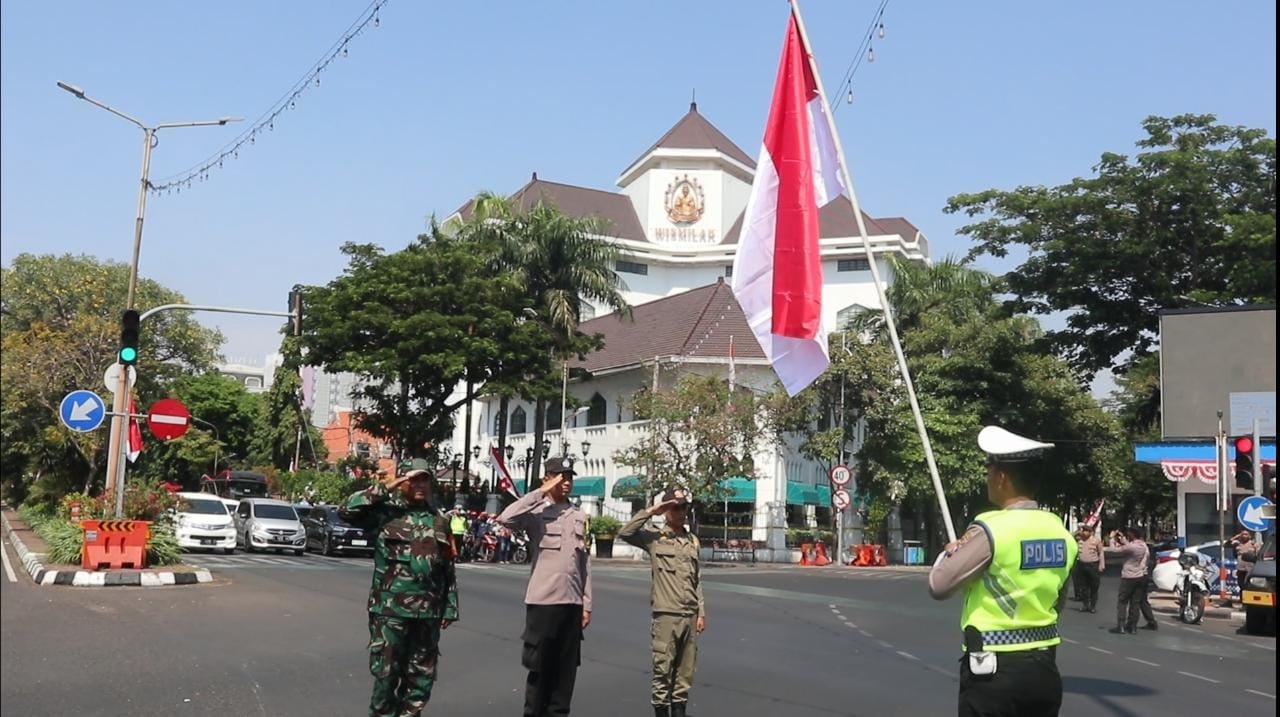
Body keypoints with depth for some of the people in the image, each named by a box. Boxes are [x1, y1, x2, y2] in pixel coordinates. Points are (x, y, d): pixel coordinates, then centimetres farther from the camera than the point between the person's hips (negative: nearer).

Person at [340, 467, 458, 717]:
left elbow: (448, 568, 13)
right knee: (385, 673, 2)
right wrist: (386, 489, -14)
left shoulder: (438, 520, 12)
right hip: (390, 609, -4)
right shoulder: (385, 512, 0)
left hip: (428, 612, 4)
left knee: (422, 675, 9)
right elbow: (347, 510, -16)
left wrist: (450, 607, 9)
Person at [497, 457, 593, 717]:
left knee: (566, 667, 9)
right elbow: (506, 518, -26)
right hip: (543, 600, -5)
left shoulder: (579, 516, 12)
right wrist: (542, 492, -20)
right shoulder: (537, 512, -5)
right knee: (539, 666, 4)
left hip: (572, 601, 5)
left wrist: (587, 603, 10)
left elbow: (584, 563, 14)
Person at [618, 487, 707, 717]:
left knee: (685, 672, 10)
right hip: (666, 615, -5)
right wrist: (650, 512, -15)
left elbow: (697, 580, 15)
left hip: (689, 616, 5)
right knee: (663, 672, -1)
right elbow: (624, 533, -19)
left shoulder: (693, 541, 13)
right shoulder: (654, 537, -2)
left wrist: (701, 612, 10)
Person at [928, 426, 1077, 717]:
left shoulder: (991, 529, -18)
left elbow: (938, 586, -12)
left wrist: (949, 552, 5)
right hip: (1044, 666, 7)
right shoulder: (1060, 531, 4)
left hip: (994, 669, -6)